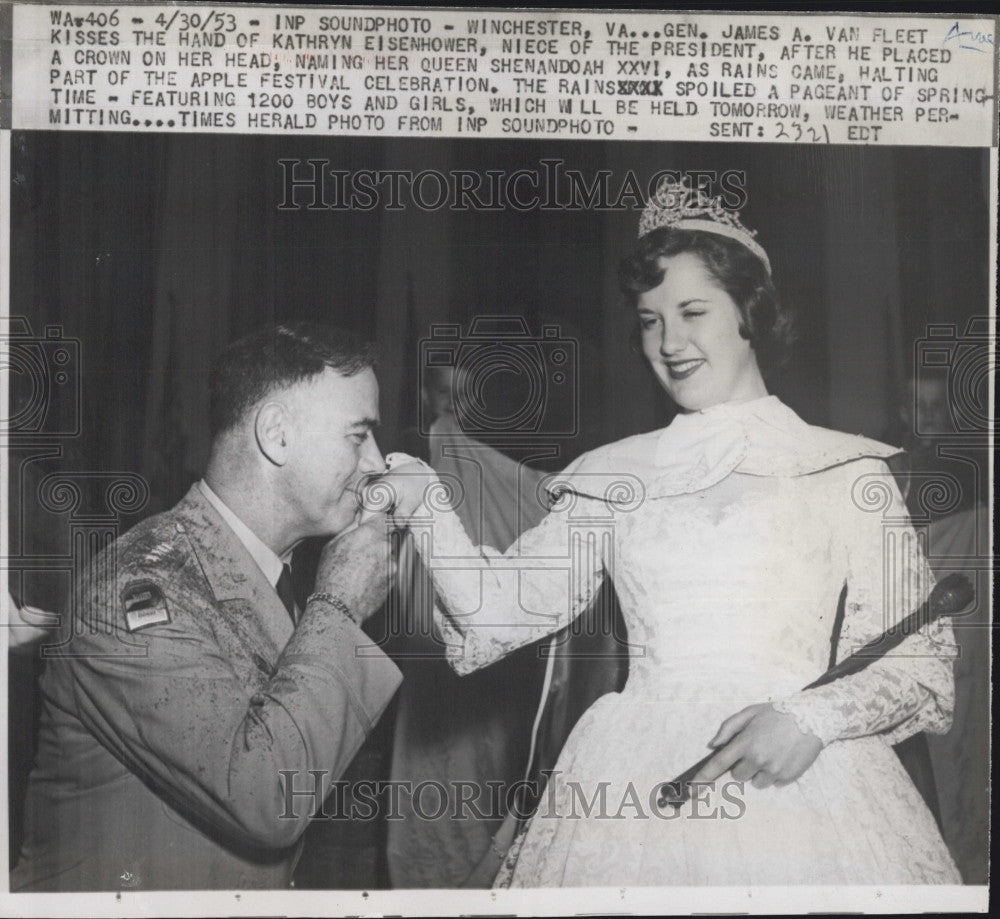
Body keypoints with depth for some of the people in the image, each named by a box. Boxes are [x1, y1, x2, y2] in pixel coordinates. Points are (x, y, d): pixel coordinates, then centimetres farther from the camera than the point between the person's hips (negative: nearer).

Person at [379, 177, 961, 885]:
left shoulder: (847, 469, 2)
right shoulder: (613, 477, 10)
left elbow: (919, 654, 1)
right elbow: (506, 608, 4)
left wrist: (813, 717, -14)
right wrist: (424, 504, -7)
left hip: (799, 783, -1)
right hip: (634, 785, 2)